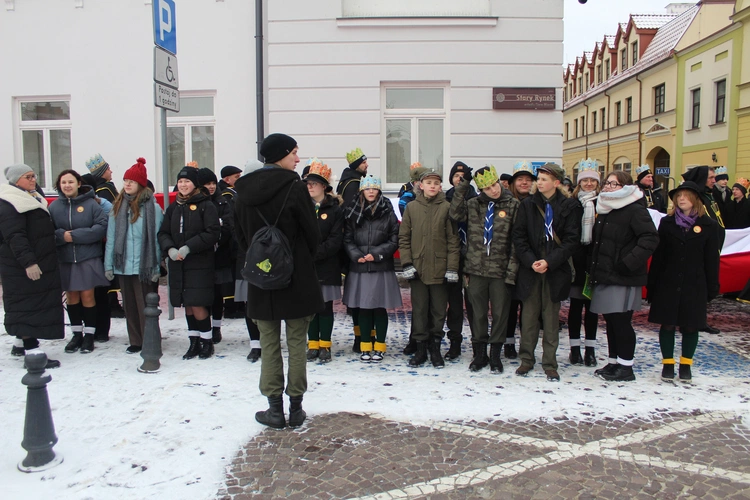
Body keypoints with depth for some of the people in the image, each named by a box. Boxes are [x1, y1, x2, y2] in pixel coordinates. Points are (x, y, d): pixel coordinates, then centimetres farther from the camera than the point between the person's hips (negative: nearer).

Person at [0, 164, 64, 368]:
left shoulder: (34, 198, 18)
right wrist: (28, 262, -29)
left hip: (42, 264, 10)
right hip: (22, 268, -10)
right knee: (27, 306, -9)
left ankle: (20, 344, 28)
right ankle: (32, 352, -8)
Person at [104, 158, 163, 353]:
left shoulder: (152, 207, -6)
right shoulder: (117, 206, 9)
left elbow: (156, 238, -7)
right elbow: (111, 237, 8)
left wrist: (156, 266, -10)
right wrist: (109, 264, 4)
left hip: (144, 266, -5)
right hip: (123, 266, 5)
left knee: (145, 306, 0)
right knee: (129, 306, 12)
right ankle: (135, 341, 23)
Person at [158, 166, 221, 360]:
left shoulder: (206, 206, -4)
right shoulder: (173, 207, 13)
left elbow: (213, 233, -12)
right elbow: (163, 233, 11)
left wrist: (188, 248, -17)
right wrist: (170, 249, -9)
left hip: (200, 264, -5)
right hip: (177, 264, 5)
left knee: (197, 305, -8)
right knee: (187, 305, 10)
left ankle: (207, 341, 10)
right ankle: (194, 342, 21)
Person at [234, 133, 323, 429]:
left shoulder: (243, 191, 3)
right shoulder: (294, 186, -11)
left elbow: (240, 235, 8)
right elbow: (311, 231, -7)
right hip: (297, 278, -3)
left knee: (269, 344, 10)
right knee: (296, 343, 7)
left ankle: (275, 408, 15)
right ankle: (296, 407, 14)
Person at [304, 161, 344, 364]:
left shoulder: (335, 208, -1)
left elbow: (336, 240, -9)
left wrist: (315, 254, -18)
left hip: (327, 265, -2)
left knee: (326, 306, 4)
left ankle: (325, 345, 15)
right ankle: (313, 345, 18)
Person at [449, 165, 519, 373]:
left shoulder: (513, 205, -1)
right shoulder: (473, 204, 6)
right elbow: (455, 214, -13)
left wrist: (512, 270, -8)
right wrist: (461, 189, -14)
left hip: (500, 270, -2)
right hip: (476, 269, 2)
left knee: (500, 313, 7)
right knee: (477, 313, 9)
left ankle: (495, 355, 21)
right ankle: (479, 354, 23)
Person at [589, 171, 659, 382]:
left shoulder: (635, 210, -10)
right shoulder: (604, 209, 16)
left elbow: (650, 239, -19)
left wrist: (629, 262, -22)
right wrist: (593, 269, 13)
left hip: (623, 278, -8)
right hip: (605, 275, 8)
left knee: (621, 321, -4)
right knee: (611, 320, 13)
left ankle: (626, 366, 7)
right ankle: (614, 362, 23)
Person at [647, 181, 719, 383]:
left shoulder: (708, 225, 0)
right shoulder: (667, 223, 3)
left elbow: (712, 259, 1)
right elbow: (658, 255, 2)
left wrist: (712, 287, -2)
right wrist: (652, 284, -2)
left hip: (694, 285, 0)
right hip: (668, 283, 1)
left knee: (690, 326, 8)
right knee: (667, 324, 4)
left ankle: (686, 364, 21)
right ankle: (668, 364, 15)